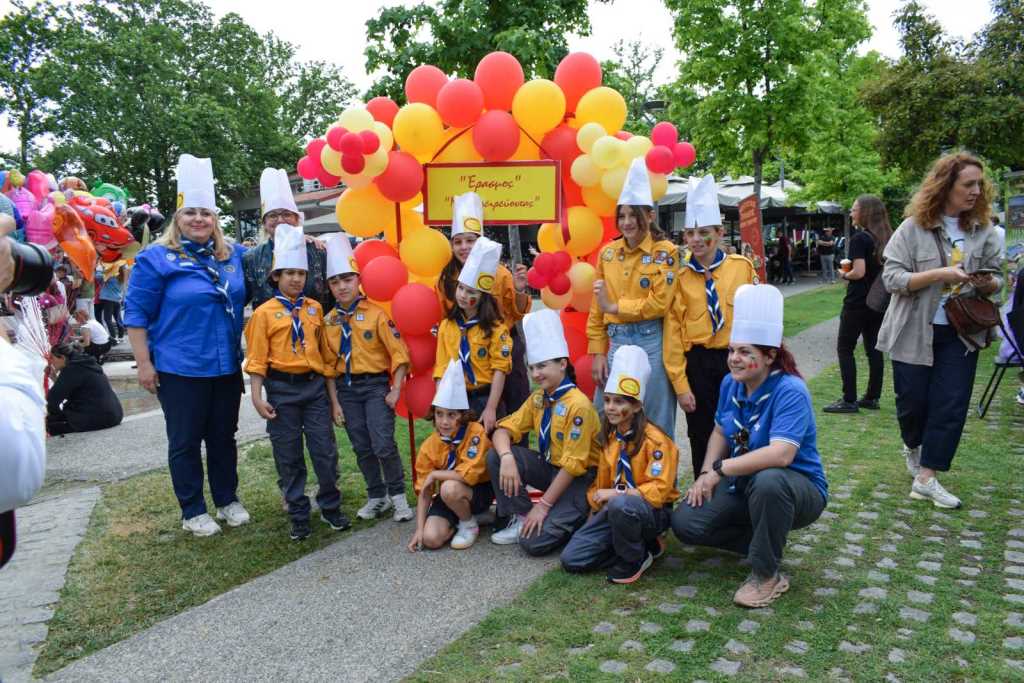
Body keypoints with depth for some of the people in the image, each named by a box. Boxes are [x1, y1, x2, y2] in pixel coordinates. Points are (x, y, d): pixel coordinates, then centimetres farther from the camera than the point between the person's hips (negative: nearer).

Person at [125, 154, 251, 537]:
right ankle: (193, 512, 20)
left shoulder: (233, 254, 8)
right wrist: (144, 364, -9)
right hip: (180, 370, -4)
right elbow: (137, 314, -6)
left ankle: (228, 500, 30)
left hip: (226, 366, 5)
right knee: (185, 442, 7)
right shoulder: (156, 258, -6)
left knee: (223, 436, 15)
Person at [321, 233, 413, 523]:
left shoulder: (376, 314, -8)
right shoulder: (329, 321, 4)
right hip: (346, 389, 4)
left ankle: (398, 496, 8)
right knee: (362, 448, 10)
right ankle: (377, 497, 25)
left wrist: (395, 391, -12)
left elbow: (398, 352, -9)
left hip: (376, 385, -4)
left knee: (383, 445, -10)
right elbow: (329, 364, 7)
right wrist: (334, 401, 3)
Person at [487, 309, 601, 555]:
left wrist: (543, 505, -19)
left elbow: (572, 465, -22)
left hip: (578, 478, -7)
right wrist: (507, 458, -25)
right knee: (495, 456, -15)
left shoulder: (578, 405, -22)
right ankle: (521, 518, -1)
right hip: (549, 466, 7)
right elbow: (503, 430, -1)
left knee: (533, 541, -21)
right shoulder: (537, 398, 2)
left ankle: (576, 518, 7)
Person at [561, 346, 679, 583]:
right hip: (614, 508, 7)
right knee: (571, 559, -9)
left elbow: (659, 490, -19)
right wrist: (597, 502, 3)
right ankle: (642, 544, 5)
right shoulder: (610, 438, 10)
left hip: (652, 512, -7)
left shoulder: (654, 440, -13)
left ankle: (635, 560, -12)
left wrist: (617, 494, -25)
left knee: (620, 505, -42)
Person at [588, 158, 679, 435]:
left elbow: (660, 303, -13)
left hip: (652, 345, -4)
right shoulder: (608, 252, 8)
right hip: (615, 343, 4)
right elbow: (597, 308, 10)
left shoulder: (665, 251, -5)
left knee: (654, 425, 6)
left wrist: (616, 307, -10)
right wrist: (597, 352, 5)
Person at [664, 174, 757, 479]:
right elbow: (673, 331, -4)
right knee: (701, 437, 10)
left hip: (736, 359, 0)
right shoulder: (680, 276, -4)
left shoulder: (742, 267, -3)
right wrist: (680, 385, -6)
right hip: (698, 365, 0)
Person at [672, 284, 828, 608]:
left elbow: (781, 454, -37)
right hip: (745, 485, 7)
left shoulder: (790, 391, -25)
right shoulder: (730, 384, -3)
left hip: (796, 488, -6)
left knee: (768, 480, -42)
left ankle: (767, 576, -17)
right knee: (684, 522, -11)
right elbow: (721, 432, 11)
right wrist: (706, 474, -5)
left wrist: (721, 468, -29)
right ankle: (769, 542, 11)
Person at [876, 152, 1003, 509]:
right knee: (913, 400, 7)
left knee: (952, 405, -2)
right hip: (915, 331, -3)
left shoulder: (983, 230, 3)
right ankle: (913, 446, 39)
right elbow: (892, 278, -13)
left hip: (961, 333, 3)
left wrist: (988, 283, -14)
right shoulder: (913, 228, -8)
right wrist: (939, 274, -24)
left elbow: (994, 281, 10)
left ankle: (926, 478, 6)